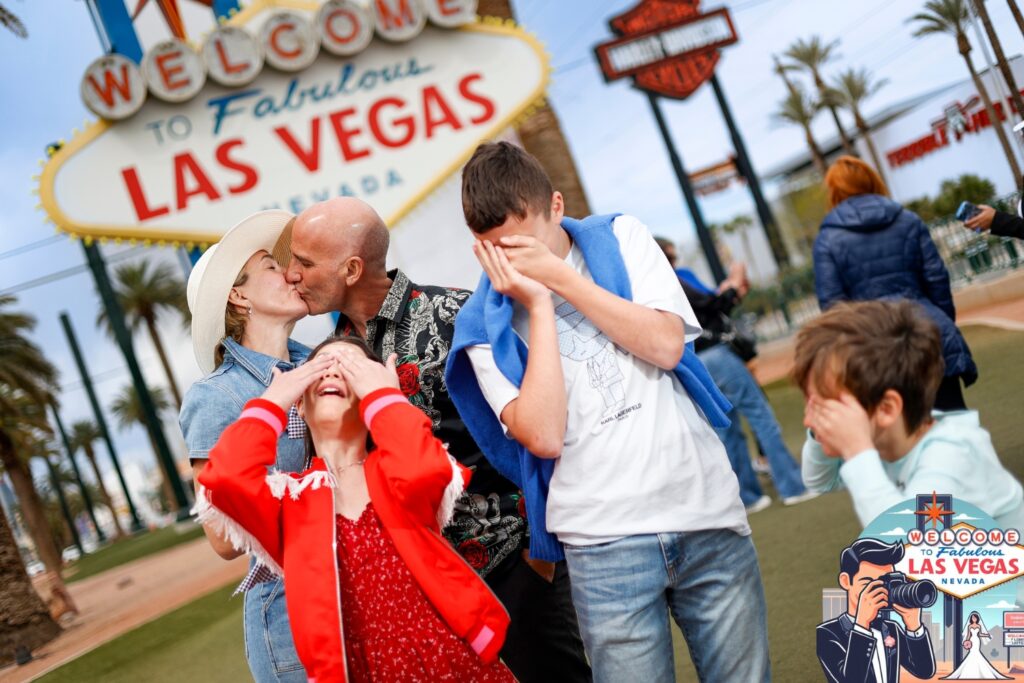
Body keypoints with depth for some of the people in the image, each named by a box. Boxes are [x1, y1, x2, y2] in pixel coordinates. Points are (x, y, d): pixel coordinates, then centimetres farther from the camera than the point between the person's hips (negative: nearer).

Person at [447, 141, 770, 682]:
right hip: (604, 540, -1)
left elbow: (666, 345, -8)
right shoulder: (484, 323, 0)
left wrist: (561, 278, -10)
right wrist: (538, 306, -10)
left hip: (706, 509, 2)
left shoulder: (621, 238, 5)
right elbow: (543, 435, -12)